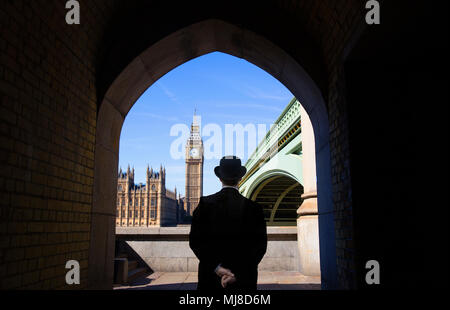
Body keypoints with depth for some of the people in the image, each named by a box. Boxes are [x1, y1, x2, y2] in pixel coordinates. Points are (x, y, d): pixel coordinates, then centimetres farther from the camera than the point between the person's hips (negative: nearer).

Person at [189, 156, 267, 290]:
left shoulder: (205, 204, -4)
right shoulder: (253, 207, -5)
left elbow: (195, 240, -8)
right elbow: (260, 245, -10)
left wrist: (217, 267, -11)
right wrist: (238, 274, -13)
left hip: (210, 279, 1)